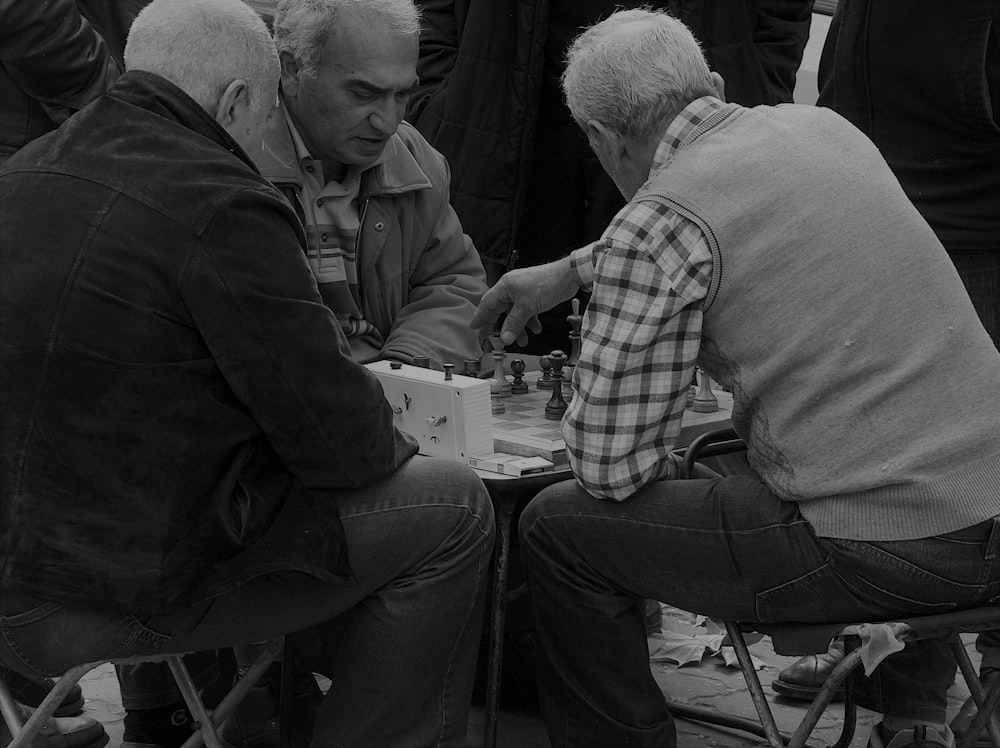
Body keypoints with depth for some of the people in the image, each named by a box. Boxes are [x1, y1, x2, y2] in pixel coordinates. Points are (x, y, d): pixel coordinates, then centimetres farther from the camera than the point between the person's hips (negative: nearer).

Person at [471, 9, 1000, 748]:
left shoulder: (658, 225, -11)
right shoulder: (822, 125, 11)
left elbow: (608, 466, -8)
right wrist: (570, 272, 41)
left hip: (878, 551, -8)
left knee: (559, 527, 3)